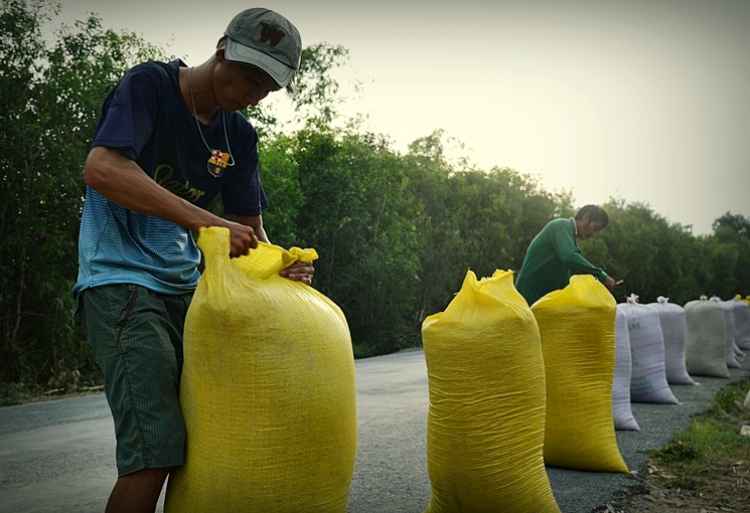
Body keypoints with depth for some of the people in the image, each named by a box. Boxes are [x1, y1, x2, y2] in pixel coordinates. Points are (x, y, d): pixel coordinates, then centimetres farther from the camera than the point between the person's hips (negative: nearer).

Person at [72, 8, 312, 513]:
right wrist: (205, 220, -29)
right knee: (156, 451, -16)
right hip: (119, 278, -7)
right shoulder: (150, 85, -8)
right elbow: (101, 169, -25)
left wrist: (280, 264, -12)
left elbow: (251, 229, 11)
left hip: (184, 286, 7)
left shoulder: (240, 136, 10)